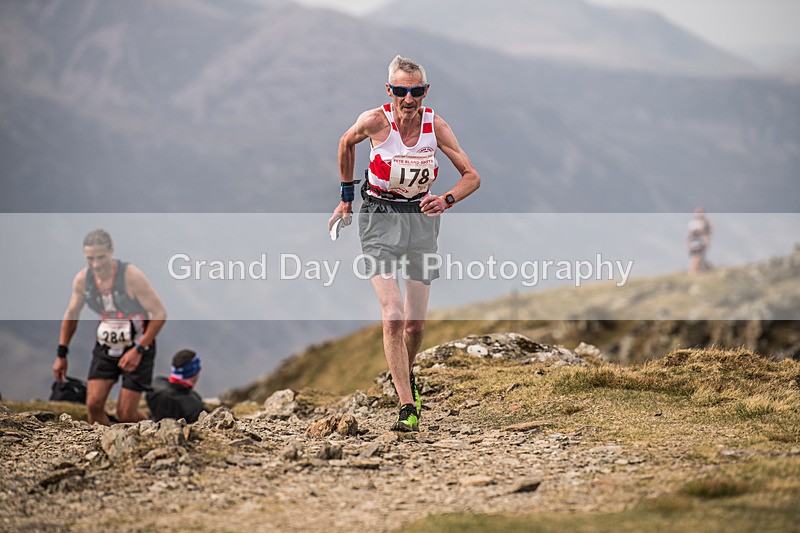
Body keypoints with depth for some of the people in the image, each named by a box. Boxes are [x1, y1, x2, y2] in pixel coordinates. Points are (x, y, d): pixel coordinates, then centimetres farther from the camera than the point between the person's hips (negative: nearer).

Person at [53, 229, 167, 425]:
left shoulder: (131, 276, -23)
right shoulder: (82, 279, -8)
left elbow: (159, 314, -20)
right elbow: (71, 315, 9)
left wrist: (138, 350, -24)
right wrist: (61, 355, 8)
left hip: (138, 347, -4)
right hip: (105, 348, 4)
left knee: (126, 414, -7)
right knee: (94, 405, -10)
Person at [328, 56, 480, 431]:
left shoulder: (435, 125, -12)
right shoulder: (374, 121, -16)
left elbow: (472, 176, -6)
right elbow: (346, 144, 7)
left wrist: (446, 200, -25)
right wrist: (347, 196, 12)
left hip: (421, 217, 2)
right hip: (380, 217, -2)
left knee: (416, 322, 7)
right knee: (393, 315, -19)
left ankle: (404, 377, 39)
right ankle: (407, 408, -17)